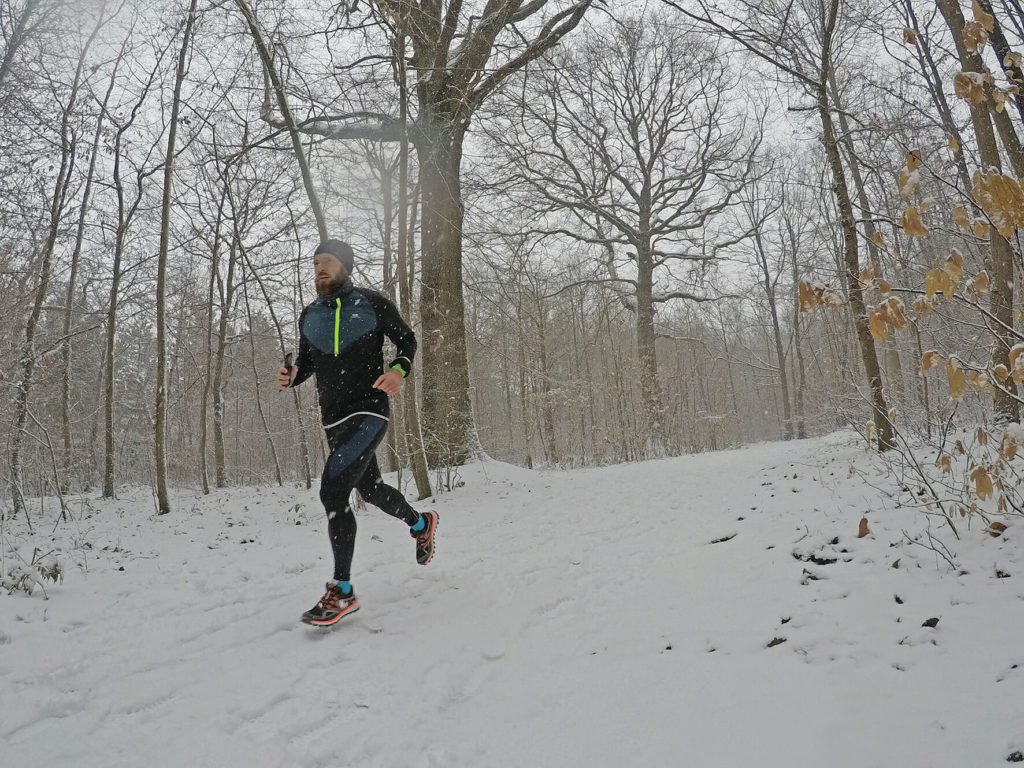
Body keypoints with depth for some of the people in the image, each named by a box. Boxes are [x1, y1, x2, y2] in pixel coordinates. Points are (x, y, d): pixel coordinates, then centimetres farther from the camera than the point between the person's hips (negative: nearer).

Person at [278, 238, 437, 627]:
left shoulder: (372, 303, -3)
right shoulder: (309, 315, 9)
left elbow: (407, 339, 6)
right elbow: (306, 361, 19)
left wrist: (398, 369, -14)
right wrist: (290, 376, -4)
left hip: (368, 412, -6)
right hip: (333, 420, 7)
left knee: (332, 490, -20)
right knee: (370, 489, 21)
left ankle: (342, 592, -10)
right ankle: (420, 522, 50)